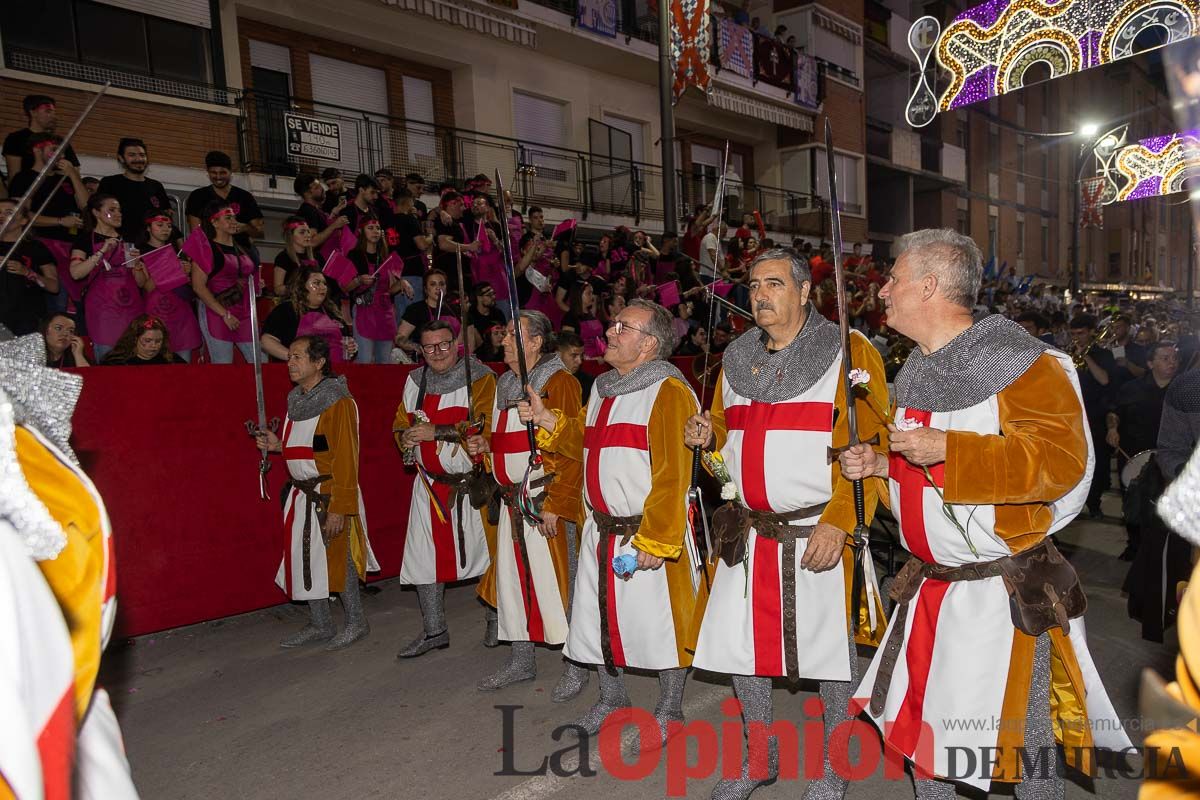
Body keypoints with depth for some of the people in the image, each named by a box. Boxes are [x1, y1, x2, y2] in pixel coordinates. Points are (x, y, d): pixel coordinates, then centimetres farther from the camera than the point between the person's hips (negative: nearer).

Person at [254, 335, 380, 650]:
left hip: (329, 495, -8)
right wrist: (278, 445, 5)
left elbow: (346, 459, -20)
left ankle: (356, 622, 22)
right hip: (302, 493, 8)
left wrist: (340, 508, -22)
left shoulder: (338, 401, -16)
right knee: (305, 559, 13)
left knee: (336, 558, 2)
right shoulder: (297, 399, 11)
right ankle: (321, 626, 29)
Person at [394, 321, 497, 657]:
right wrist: (406, 438, -5)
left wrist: (435, 431, -21)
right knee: (424, 555, 8)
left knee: (481, 551, 2)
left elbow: (485, 427, -18)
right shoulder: (415, 381, 11)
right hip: (430, 484, 5)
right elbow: (401, 424, 19)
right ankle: (434, 630, 25)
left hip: (471, 484, -5)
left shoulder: (481, 379, -7)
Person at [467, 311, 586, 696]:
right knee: (513, 577, 14)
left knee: (557, 581, -1)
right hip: (513, 501, 8)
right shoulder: (506, 384, 15)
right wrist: (487, 445, 7)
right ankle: (521, 661, 30)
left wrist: (555, 504, -21)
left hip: (548, 502, -8)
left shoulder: (558, 382, -12)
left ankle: (576, 667, 15)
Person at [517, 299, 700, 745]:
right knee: (600, 618, 17)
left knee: (660, 622, 6)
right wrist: (545, 419, 8)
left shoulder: (668, 391, -15)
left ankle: (669, 712, 27)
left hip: (649, 532, -8)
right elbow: (583, 442, 23)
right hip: (600, 531, 8)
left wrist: (655, 540, -22)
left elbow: (671, 476, -20)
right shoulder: (604, 389, 12)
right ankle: (612, 701, 38)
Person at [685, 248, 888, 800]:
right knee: (739, 644, 12)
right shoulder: (736, 359, 10)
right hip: (748, 533, 5)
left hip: (821, 536, -5)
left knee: (830, 650, 9)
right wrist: (708, 433, -2)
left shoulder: (849, 353, -6)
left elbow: (872, 446, -12)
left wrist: (838, 522, -20)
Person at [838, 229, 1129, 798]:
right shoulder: (917, 372, 11)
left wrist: (946, 449, -30)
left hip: (1003, 594, -7)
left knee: (1018, 740, 8)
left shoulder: (1018, 361, -15)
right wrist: (880, 464, 4)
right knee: (921, 718, 17)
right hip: (929, 586, 8)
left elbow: (1061, 457, -27)